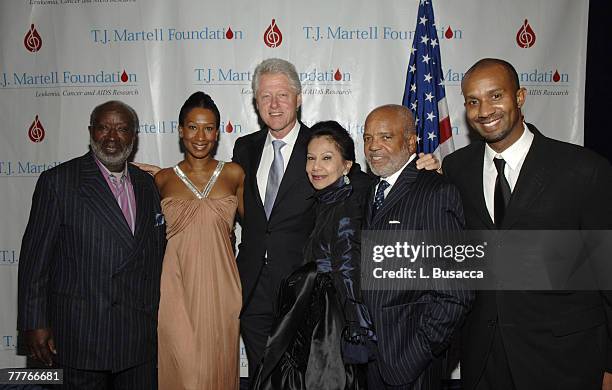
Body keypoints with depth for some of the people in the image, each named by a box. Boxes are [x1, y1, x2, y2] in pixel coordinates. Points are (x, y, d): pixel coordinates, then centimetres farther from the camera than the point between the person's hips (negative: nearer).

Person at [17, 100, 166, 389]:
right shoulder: (57, 181, -5)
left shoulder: (147, 185, 10)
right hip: (83, 330, -4)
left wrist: (159, 316, 11)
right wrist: (33, 322, -8)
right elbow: (35, 257, -6)